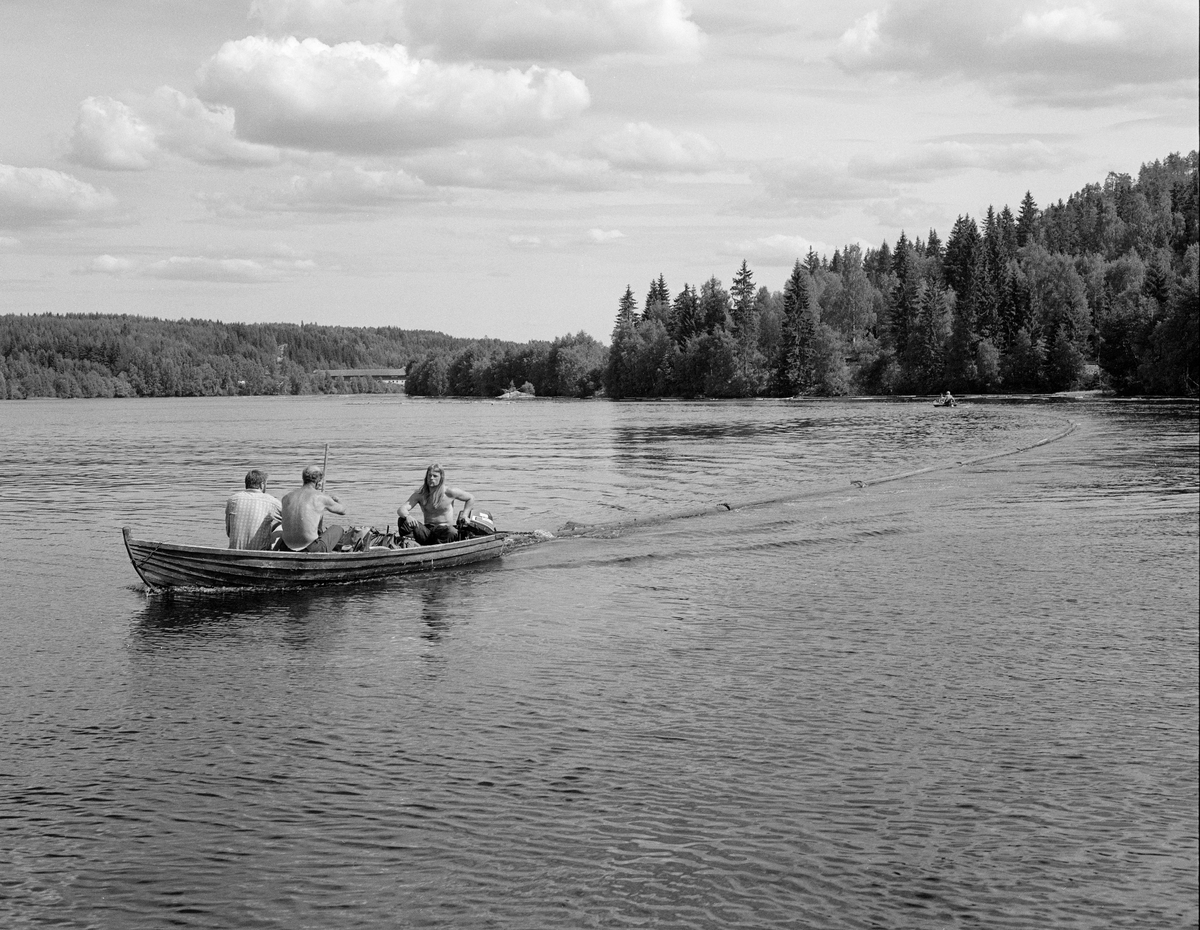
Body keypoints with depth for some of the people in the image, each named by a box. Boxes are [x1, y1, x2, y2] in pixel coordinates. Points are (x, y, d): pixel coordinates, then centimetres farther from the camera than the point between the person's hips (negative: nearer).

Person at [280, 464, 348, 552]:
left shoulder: (287, 497, 6)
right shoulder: (322, 498, -7)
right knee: (337, 529, 24)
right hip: (311, 549, -5)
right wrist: (336, 499, 36)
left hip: (290, 547, 5)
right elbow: (342, 511, 13)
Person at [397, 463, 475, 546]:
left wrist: (464, 515, 6)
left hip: (444, 530, -2)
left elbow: (471, 498, 14)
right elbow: (401, 509, -9)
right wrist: (407, 516, -33)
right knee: (403, 521, -21)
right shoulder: (419, 494, 1)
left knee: (452, 533, -40)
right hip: (427, 531, 2)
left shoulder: (449, 492, -2)